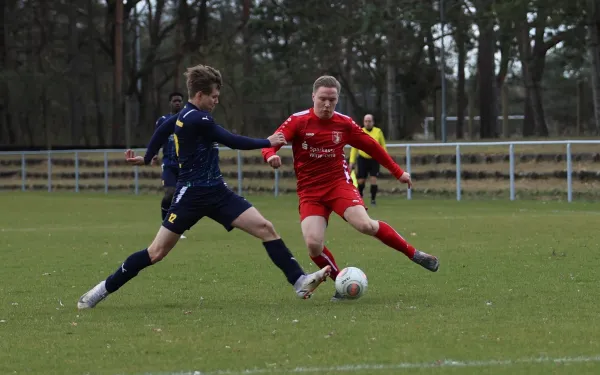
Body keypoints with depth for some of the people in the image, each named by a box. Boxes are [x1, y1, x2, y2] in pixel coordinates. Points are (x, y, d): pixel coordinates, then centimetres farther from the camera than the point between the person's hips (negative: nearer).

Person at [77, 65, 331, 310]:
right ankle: (104, 289, 9)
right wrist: (268, 143, -2)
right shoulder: (197, 120, -18)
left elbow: (163, 129, 25)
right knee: (157, 252, -4)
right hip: (192, 195, -9)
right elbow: (232, 141, -13)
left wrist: (147, 158, 38)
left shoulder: (186, 115, 9)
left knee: (265, 228, -6)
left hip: (216, 192, 9)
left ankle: (299, 282, -8)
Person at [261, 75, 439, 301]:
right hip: (310, 192, 0)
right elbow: (270, 144, -12)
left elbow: (372, 147, 13)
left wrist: (398, 172, 16)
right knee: (313, 245, -21)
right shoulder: (298, 121, -5)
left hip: (339, 183, 0)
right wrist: (271, 155, -37)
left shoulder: (344, 123, 1)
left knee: (366, 225, -24)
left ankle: (414, 254, -5)